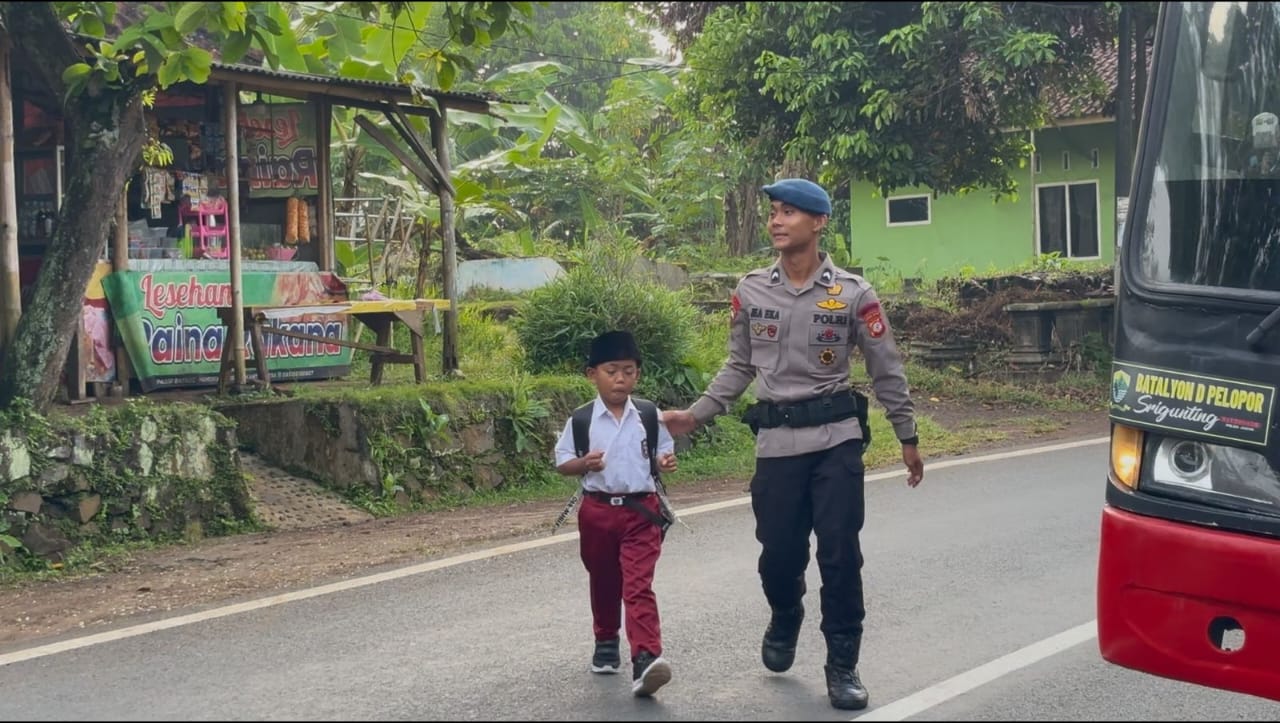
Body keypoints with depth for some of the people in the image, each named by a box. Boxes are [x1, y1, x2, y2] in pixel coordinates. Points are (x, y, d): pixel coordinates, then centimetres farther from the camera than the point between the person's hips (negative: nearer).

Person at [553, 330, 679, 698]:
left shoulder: (649, 416, 0)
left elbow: (664, 450, 11)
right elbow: (562, 463, 2)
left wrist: (667, 461, -12)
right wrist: (584, 464, -18)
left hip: (641, 509, -1)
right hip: (597, 510, 1)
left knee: (639, 586, -13)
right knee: (603, 584, 17)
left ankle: (645, 658, -22)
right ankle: (606, 643, 39)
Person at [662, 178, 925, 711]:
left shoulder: (853, 293, -5)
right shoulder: (750, 291, 2)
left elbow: (886, 370, 3)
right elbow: (739, 366, 14)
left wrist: (907, 437, 6)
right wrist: (696, 414, 8)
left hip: (837, 438, -2)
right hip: (776, 441, 2)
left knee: (840, 555, -4)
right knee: (779, 554, 5)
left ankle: (842, 666, 11)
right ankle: (784, 622, 38)